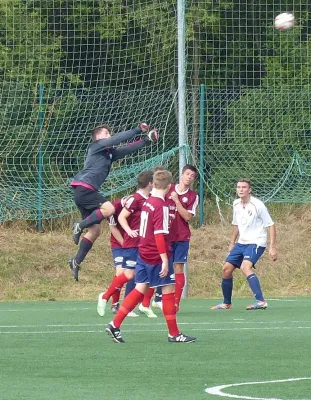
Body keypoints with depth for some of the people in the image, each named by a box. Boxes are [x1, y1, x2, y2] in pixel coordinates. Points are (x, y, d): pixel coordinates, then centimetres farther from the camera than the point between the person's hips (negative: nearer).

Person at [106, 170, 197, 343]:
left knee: (140, 290, 11)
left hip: (143, 255, 8)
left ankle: (115, 325, 6)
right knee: (169, 290, 1)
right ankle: (174, 334, 6)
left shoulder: (147, 202, 7)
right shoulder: (162, 206, -17)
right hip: (157, 257, -8)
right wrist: (165, 260, -22)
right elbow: (159, 235, -22)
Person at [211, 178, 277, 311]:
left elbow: (271, 225, -13)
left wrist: (272, 247, -18)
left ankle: (261, 301, -36)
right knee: (226, 269, 8)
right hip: (241, 243, 8)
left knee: (245, 267, -30)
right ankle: (226, 303, 26)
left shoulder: (257, 205, -16)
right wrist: (232, 243, 23)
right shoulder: (236, 204, 6)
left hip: (256, 243, -8)